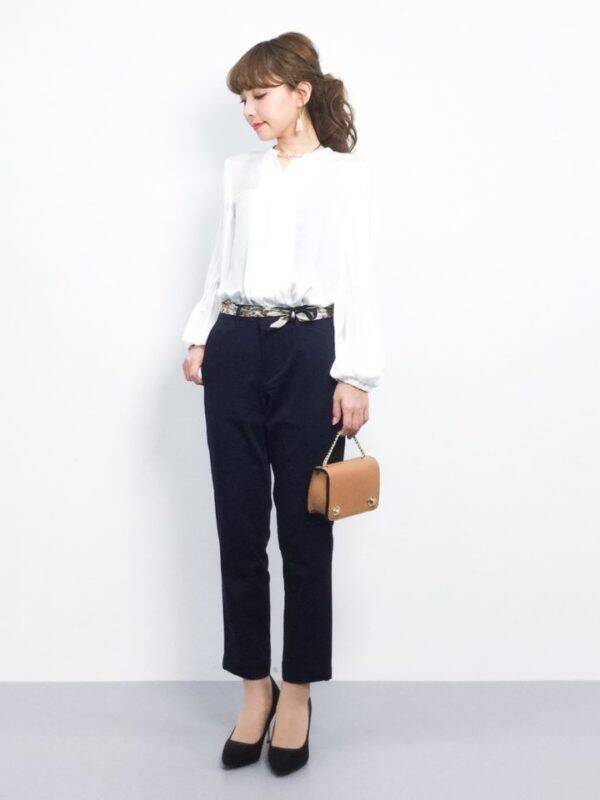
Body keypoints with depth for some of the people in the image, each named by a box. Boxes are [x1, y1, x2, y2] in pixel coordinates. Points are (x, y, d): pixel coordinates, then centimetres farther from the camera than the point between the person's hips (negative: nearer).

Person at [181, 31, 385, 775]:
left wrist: (355, 376, -10)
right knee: (239, 527, 4)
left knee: (304, 531, 2)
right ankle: (254, 686, 17)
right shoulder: (239, 171, 16)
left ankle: (296, 692, 17)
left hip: (308, 351, -4)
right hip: (235, 351, 4)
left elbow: (361, 280, -3)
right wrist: (200, 336, 6)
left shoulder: (348, 174, 3)